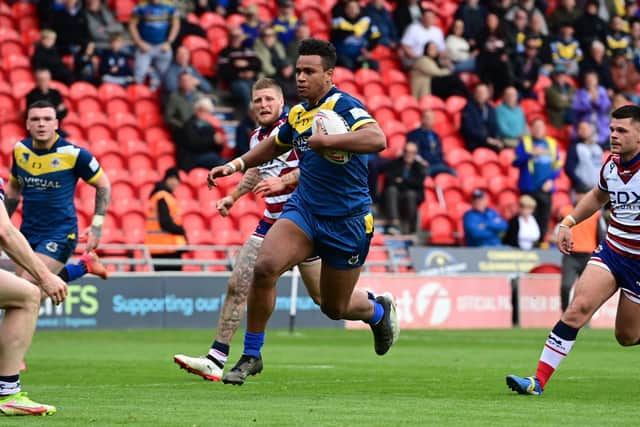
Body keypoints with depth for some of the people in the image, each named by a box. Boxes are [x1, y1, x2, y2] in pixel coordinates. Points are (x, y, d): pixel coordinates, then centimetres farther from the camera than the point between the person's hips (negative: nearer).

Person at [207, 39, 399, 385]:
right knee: (264, 266, -22)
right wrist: (235, 166, 21)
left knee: (334, 307, 8)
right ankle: (250, 356, -10)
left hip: (347, 220, -5)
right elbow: (274, 146, 30)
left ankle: (379, 310, 46)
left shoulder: (344, 106, -16)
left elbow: (377, 139, -35)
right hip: (303, 210, 5)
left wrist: (325, 141, -37)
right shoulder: (297, 114, 7)